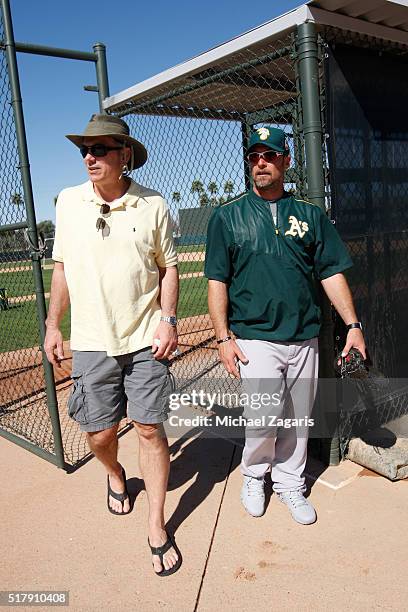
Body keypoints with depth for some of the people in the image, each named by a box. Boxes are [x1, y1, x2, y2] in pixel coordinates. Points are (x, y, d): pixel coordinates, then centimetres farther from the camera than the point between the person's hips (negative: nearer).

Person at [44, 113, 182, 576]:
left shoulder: (152, 205, -2)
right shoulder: (68, 202, 3)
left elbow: (168, 266, 5)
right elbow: (62, 268, 10)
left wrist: (168, 319, -7)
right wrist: (52, 325, 8)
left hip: (145, 341, -1)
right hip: (91, 343, 2)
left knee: (150, 430, 1)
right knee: (99, 433, 9)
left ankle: (157, 529, 18)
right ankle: (115, 476, 45)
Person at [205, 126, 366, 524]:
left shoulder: (310, 215, 10)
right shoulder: (228, 216, 4)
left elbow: (332, 273, 8)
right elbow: (217, 281, 1)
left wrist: (353, 324, -1)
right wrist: (223, 337, -7)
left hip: (304, 338, 3)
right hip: (254, 338, -3)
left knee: (297, 418, 10)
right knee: (265, 415, -10)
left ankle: (289, 484, 32)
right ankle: (253, 475, 20)